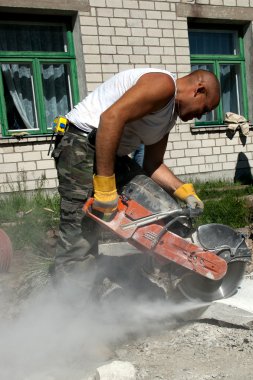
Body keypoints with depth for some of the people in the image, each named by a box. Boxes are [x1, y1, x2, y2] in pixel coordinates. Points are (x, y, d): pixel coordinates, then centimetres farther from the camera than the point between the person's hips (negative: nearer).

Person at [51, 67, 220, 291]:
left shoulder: (169, 116, 18)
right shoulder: (164, 84, -13)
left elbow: (153, 165, 18)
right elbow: (111, 117, -27)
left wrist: (185, 192, 5)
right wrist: (105, 187, -28)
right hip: (83, 148, -10)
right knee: (80, 243, -11)